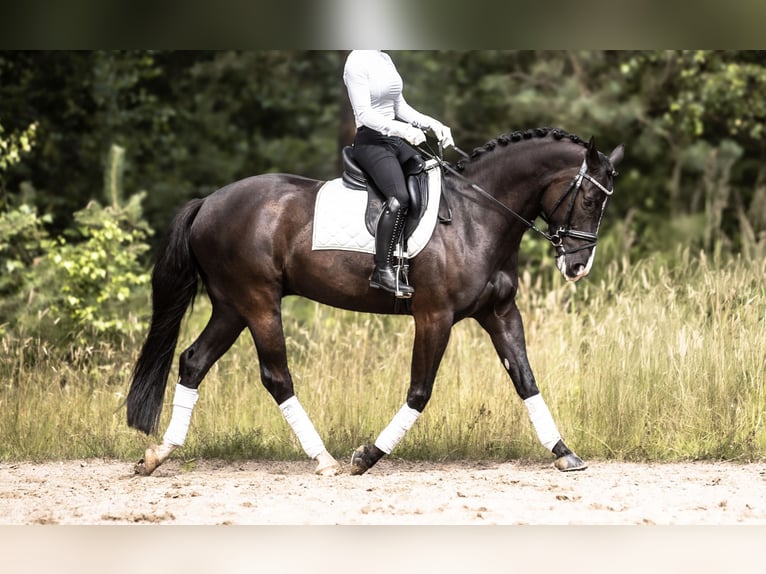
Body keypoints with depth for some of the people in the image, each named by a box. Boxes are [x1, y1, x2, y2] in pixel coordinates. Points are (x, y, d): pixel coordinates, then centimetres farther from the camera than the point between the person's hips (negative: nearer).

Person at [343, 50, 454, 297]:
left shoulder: (385, 60, 14)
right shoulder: (357, 62, -13)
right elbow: (364, 114, -19)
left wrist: (433, 124, 5)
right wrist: (404, 130, -31)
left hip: (395, 139, 10)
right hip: (371, 141, -10)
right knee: (399, 197, -28)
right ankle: (383, 271, -28)